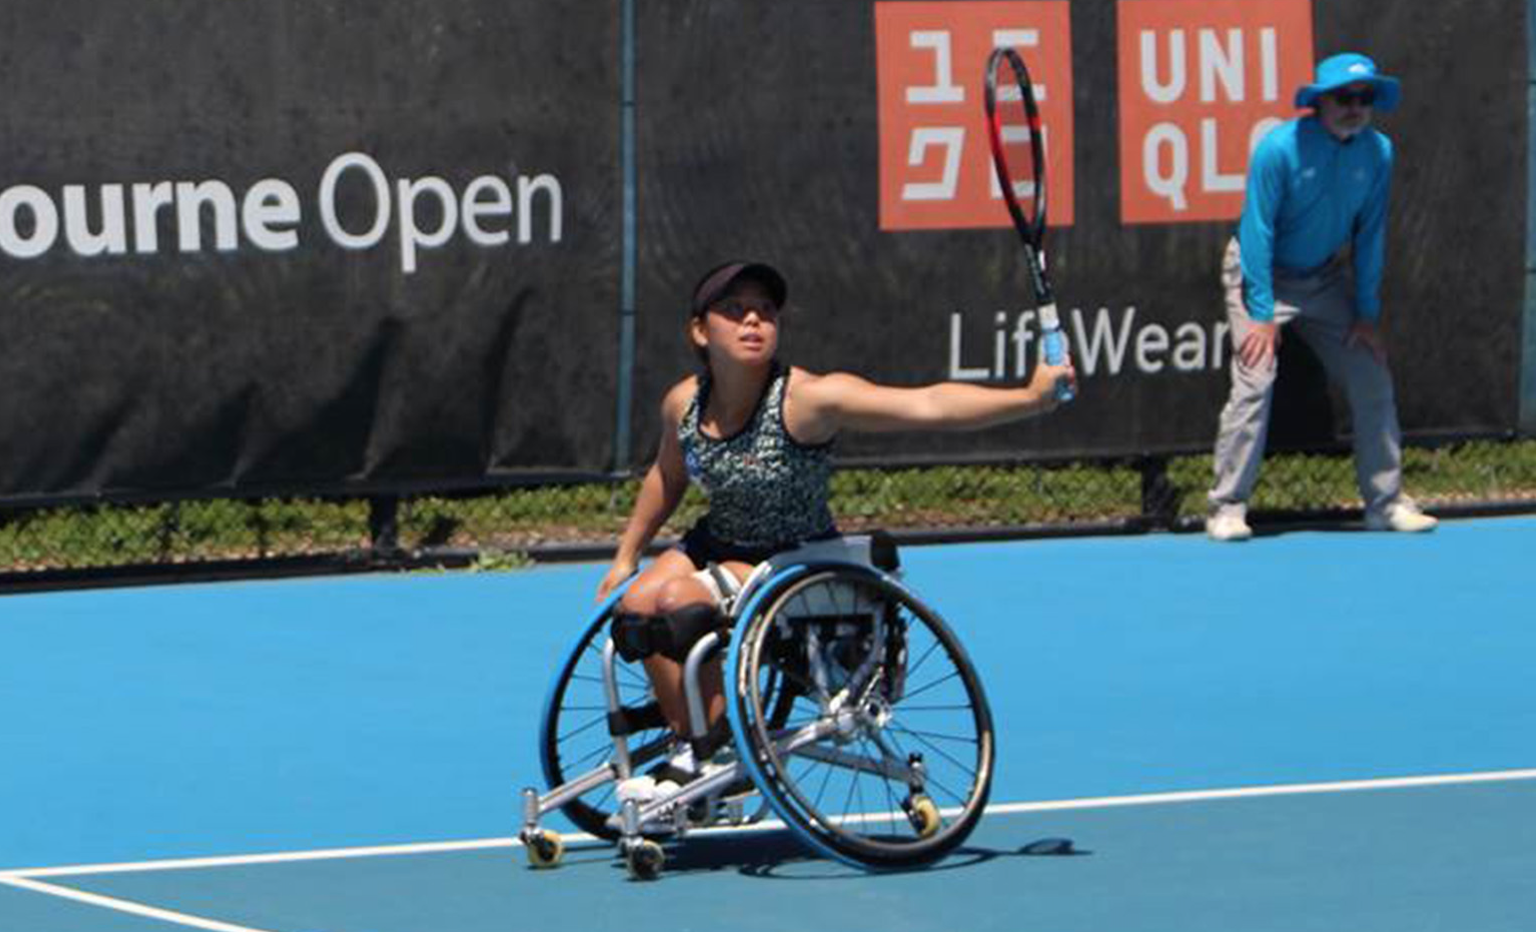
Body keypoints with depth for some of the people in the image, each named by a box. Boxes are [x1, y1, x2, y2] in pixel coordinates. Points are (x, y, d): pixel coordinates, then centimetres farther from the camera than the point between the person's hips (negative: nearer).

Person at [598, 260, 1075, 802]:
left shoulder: (808, 400, -26)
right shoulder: (683, 405, -8)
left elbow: (926, 405, -37)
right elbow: (667, 476, 15)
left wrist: (1029, 398, -48)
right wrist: (626, 558, 20)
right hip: (718, 546, 6)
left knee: (683, 605, -27)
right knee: (637, 607, -16)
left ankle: (709, 755, -6)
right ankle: (692, 746, 3)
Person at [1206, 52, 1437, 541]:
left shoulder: (1377, 152, -8)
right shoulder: (1279, 147, -22)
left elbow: (1370, 235, -1)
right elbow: (1257, 231, -20)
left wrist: (1366, 313, -2)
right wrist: (1261, 314, -23)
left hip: (1325, 277, 5)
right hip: (1262, 274, -5)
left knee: (1372, 379, 2)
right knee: (1254, 382, -18)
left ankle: (1385, 502, 13)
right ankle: (1227, 510, -13)